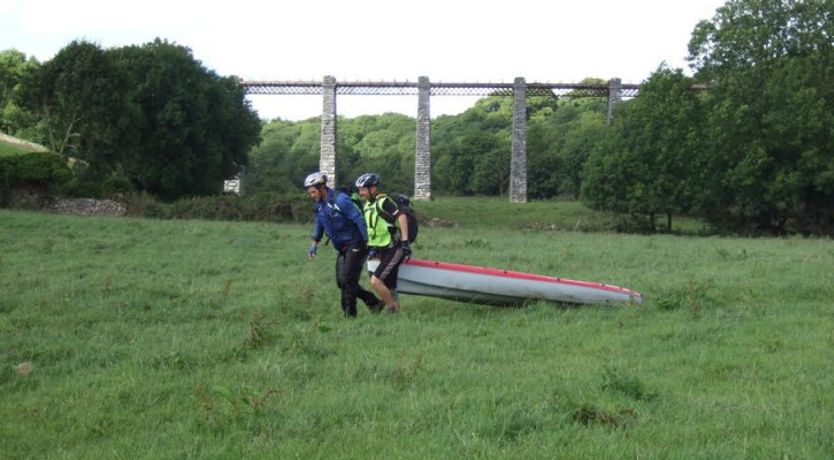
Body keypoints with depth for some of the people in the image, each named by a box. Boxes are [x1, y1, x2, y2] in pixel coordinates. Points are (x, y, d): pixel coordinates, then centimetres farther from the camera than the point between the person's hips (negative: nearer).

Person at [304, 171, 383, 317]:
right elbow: (319, 224, 23)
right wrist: (314, 244, 17)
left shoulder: (340, 200, -20)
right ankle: (374, 303, 13)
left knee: (348, 280, -12)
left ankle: (349, 315, -4)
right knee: (341, 282, 4)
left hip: (356, 245, -9)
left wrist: (368, 243, -21)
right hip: (343, 248, 9)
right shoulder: (319, 205, 6)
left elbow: (359, 220, -21)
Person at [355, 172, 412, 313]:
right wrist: (372, 247, 20)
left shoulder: (383, 201, -15)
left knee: (375, 281, -17)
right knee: (390, 289, 9)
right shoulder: (367, 205, 12)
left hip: (394, 249, -9)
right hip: (383, 250, 9)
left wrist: (405, 241, -27)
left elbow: (401, 217, -24)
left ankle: (394, 310, -5)